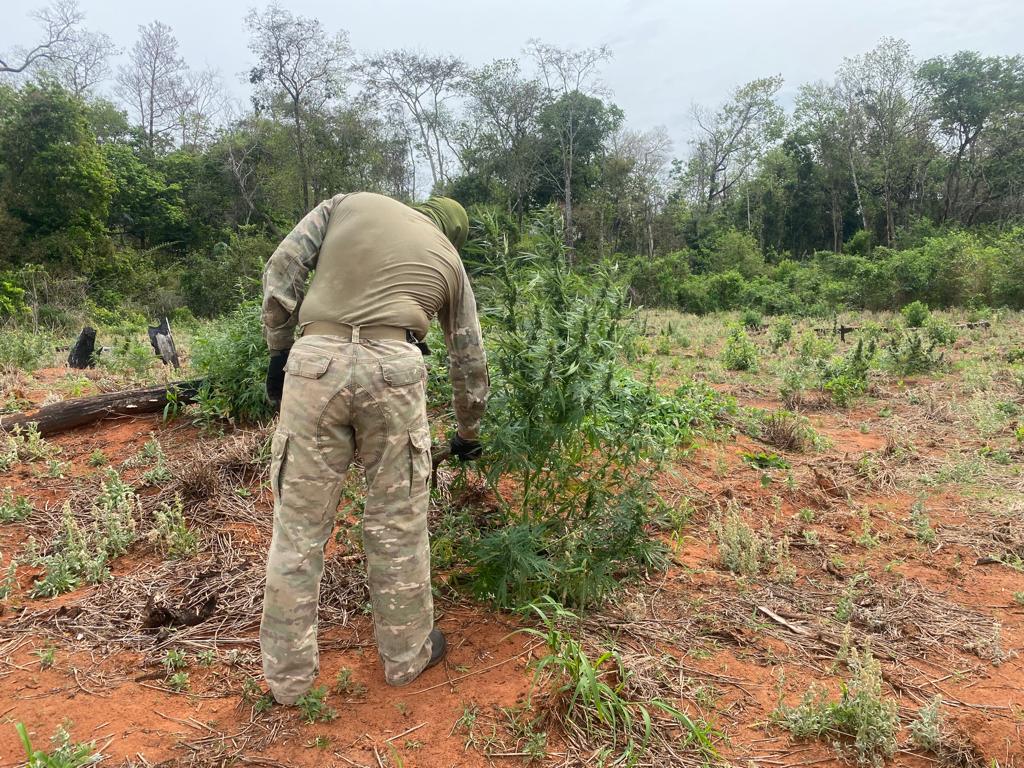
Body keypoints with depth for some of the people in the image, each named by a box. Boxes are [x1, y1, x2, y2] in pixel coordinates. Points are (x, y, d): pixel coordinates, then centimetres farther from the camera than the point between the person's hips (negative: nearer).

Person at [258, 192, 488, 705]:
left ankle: (288, 677, 22)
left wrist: (278, 348, 15)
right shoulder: (449, 259, 24)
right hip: (392, 366, 0)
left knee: (299, 525, 9)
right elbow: (469, 359, 28)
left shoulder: (350, 203, 24)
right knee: (397, 523, 13)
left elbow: (281, 268, 11)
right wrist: (468, 434, 40)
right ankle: (406, 656, 28)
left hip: (316, 359, 1)